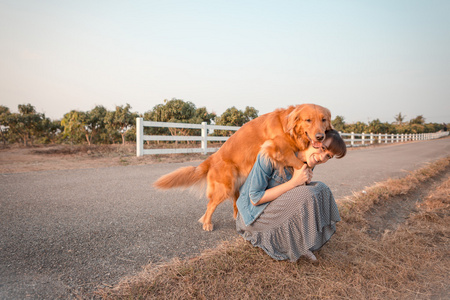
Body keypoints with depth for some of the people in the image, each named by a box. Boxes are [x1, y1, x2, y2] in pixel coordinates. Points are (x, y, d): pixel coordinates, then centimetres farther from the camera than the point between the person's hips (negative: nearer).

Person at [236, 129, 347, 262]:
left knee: (320, 189, -7)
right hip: (254, 214, -8)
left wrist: (304, 182, -16)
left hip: (276, 210, 8)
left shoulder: (308, 163, -4)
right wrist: (294, 182, -27)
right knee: (306, 197, -27)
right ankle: (295, 246, -5)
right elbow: (255, 198, -23)